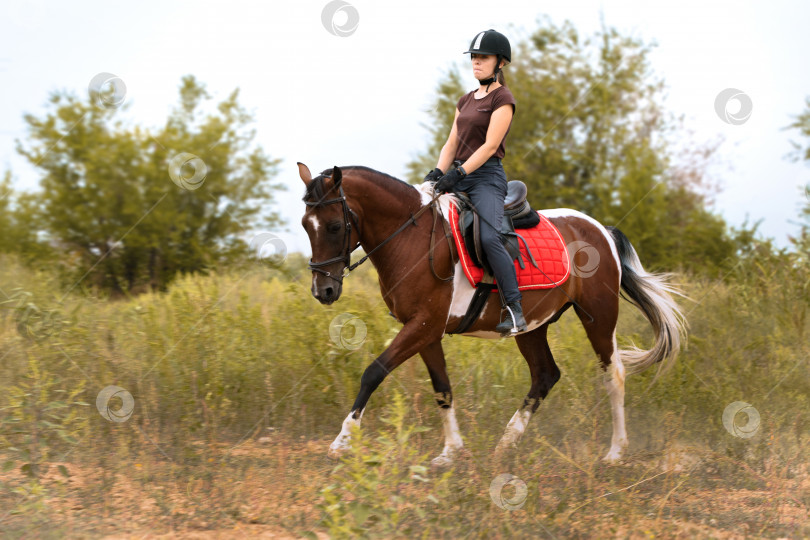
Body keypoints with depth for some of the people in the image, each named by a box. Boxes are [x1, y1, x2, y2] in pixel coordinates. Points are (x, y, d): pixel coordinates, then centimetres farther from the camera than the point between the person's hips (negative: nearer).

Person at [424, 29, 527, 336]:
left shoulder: (502, 99, -4)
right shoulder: (466, 101, 20)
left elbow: (490, 145, -14)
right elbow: (452, 143, 16)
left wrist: (457, 174, -21)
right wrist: (438, 172, -3)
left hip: (486, 176, -9)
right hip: (460, 178, 9)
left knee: (489, 237, -28)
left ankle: (515, 311, -28)